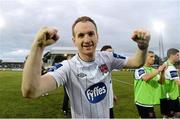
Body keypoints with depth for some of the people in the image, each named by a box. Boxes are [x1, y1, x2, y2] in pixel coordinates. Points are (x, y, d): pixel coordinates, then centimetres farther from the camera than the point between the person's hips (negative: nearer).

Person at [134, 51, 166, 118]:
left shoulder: (154, 70, 9)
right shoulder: (139, 69, -11)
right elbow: (145, 78, -29)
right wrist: (158, 70, -23)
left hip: (150, 101, 6)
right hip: (142, 101, -6)